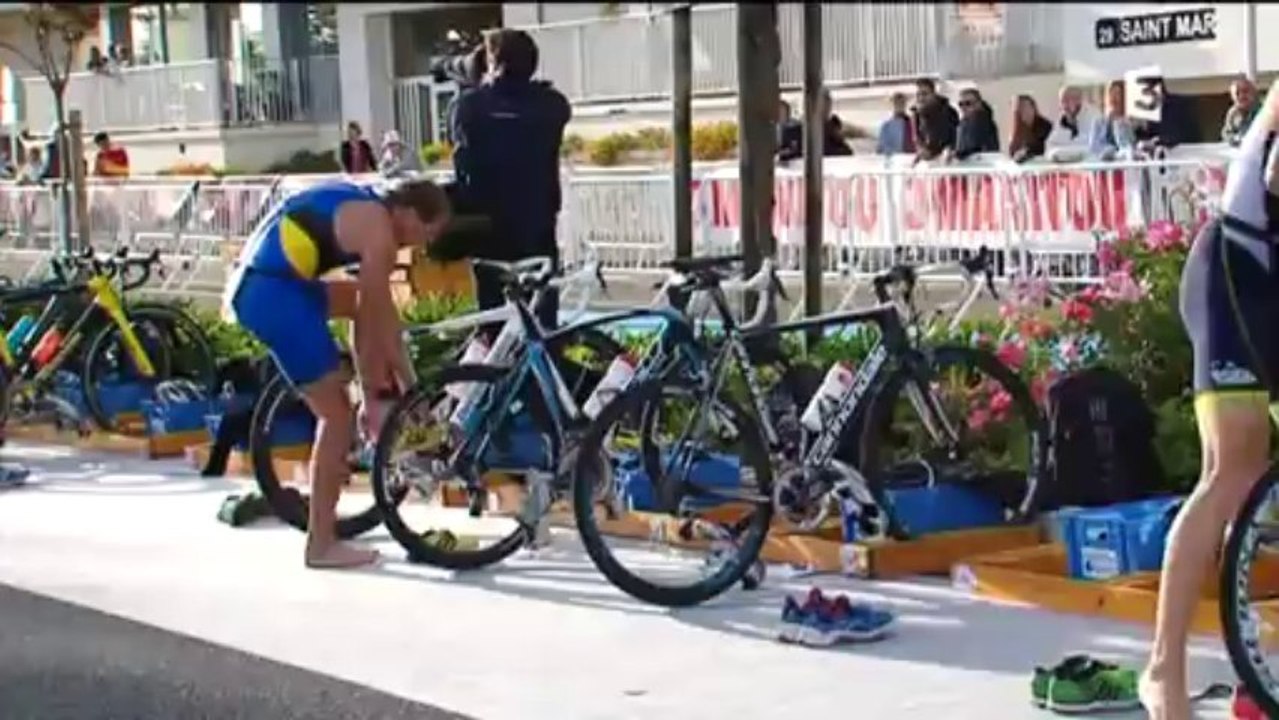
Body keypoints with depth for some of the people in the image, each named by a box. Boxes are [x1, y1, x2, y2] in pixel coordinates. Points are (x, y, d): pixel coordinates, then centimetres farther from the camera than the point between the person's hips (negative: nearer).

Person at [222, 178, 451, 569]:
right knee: (337, 414, -1)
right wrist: (413, 392, 5)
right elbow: (383, 327, -6)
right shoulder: (379, 231, -10)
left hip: (251, 285, 10)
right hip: (274, 294, -10)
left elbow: (367, 317, 22)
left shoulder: (366, 208, 19)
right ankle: (322, 544, 4)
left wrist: (372, 393, 23)